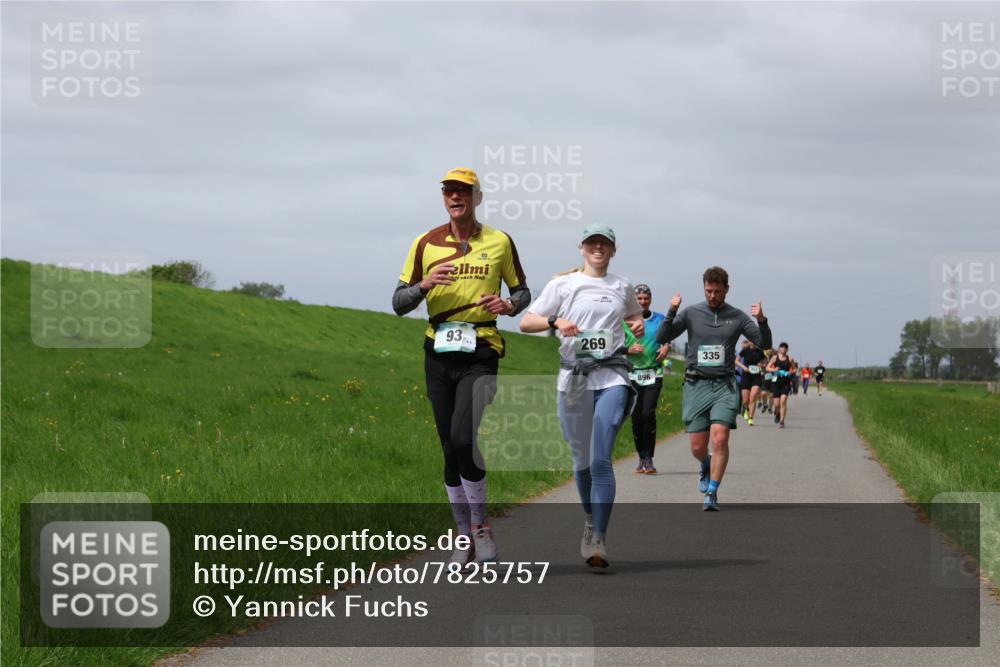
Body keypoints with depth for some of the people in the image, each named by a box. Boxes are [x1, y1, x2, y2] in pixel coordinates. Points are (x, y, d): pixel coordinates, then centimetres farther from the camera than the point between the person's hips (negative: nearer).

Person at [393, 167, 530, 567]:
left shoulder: (500, 243, 5)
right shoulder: (426, 244, 7)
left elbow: (522, 291, 16)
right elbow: (398, 304, 7)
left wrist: (509, 305, -7)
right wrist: (425, 284, -13)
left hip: (480, 355, -3)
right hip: (439, 354, 3)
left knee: (463, 439, -20)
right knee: (451, 450, 5)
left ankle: (481, 526, -4)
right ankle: (464, 535, 16)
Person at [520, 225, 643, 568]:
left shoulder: (622, 286, 13)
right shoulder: (562, 284, 7)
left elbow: (635, 315, 32)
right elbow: (526, 322, 5)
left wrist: (638, 326, 9)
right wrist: (556, 322, -14)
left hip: (612, 376, -1)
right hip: (573, 377, 1)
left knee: (601, 460, -14)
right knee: (581, 460, 8)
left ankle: (599, 540, -17)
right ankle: (591, 522, 33)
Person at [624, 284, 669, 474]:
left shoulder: (660, 319, 7)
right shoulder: (625, 321, 4)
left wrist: (666, 348, -2)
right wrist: (629, 350, -14)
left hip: (654, 374, -1)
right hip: (633, 374, 1)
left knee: (648, 414, -14)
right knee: (636, 417, 1)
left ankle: (649, 459, -11)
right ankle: (642, 458, 14)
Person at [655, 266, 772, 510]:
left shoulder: (737, 317, 7)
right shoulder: (691, 313, 6)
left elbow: (764, 343, 5)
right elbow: (662, 338, 1)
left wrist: (761, 321, -14)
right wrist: (671, 312, -15)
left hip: (724, 386, -1)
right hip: (696, 386, 1)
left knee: (720, 437, -18)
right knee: (697, 447, 0)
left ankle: (712, 493, -10)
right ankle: (707, 467, 36)